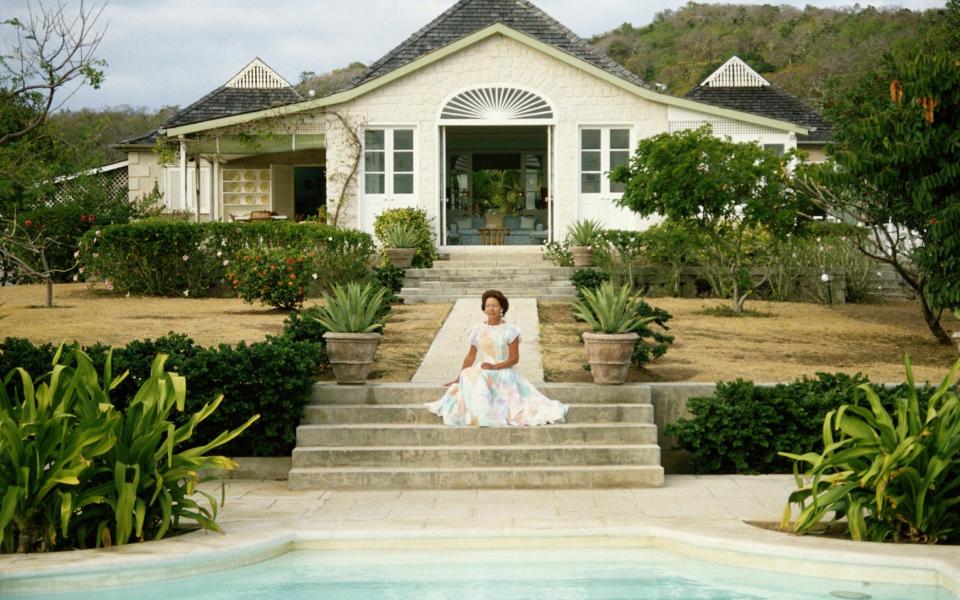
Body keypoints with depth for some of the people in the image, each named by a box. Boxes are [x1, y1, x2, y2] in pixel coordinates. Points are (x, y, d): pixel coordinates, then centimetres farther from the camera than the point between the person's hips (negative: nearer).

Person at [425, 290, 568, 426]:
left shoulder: (510, 330, -6)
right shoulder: (478, 330, 4)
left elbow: (514, 358, -6)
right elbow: (470, 356, 14)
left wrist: (495, 367, -19)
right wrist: (459, 378, 14)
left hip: (505, 375, -2)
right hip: (483, 375, 2)